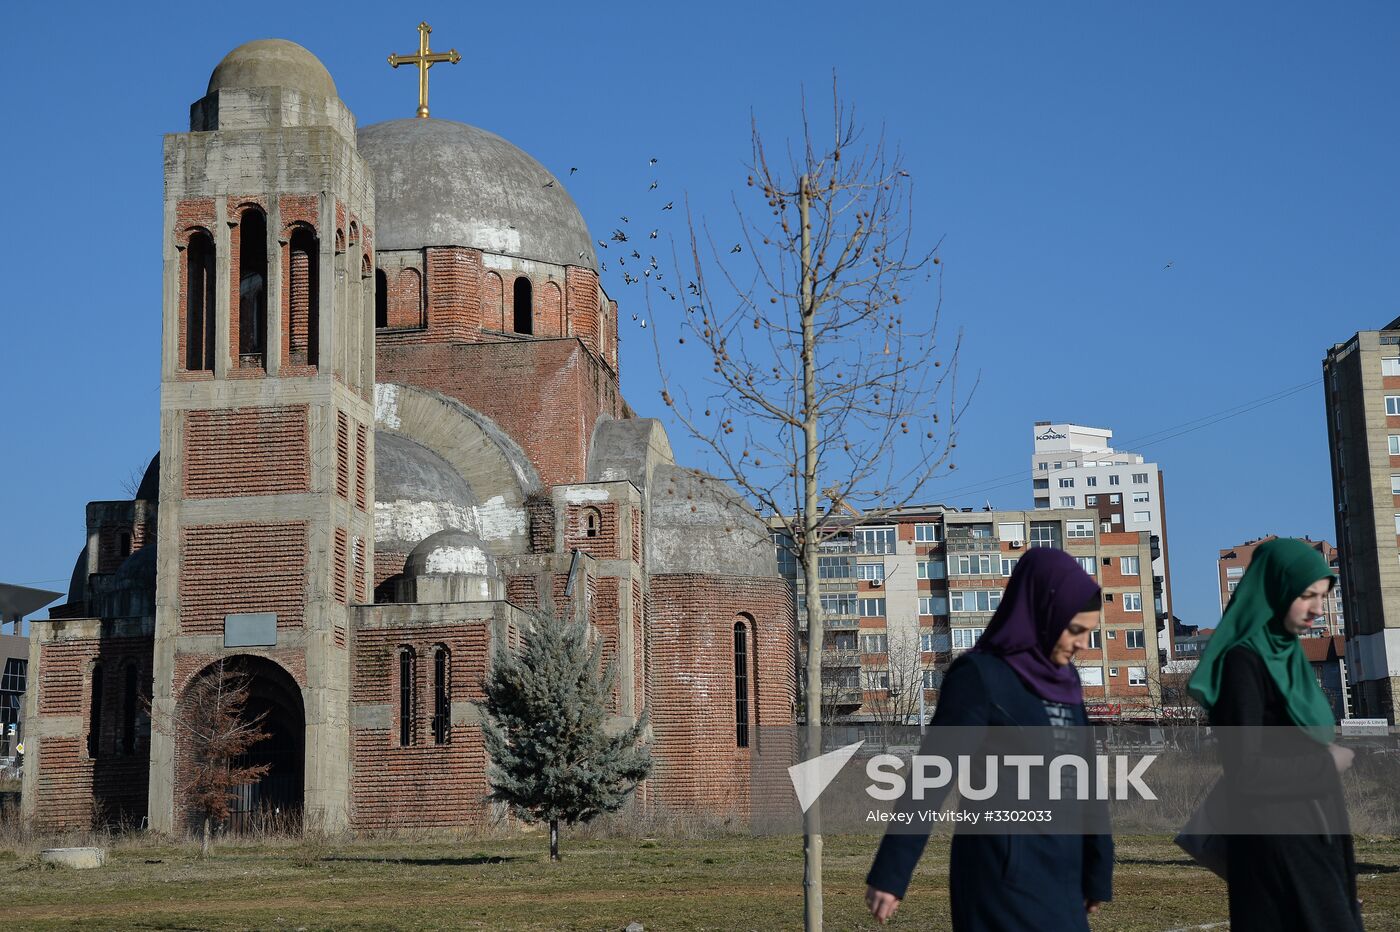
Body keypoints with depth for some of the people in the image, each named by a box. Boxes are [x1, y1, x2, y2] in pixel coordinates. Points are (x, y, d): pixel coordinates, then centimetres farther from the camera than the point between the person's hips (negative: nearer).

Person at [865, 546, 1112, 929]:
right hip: (1003, 873, -7)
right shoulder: (979, 675, -11)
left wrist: (1096, 869, 16)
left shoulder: (1062, 680, 11)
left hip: (1056, 874, 7)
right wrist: (890, 873, -15)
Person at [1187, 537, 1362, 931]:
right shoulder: (1242, 663, -15)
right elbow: (1245, 769, -20)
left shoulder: (1287, 655, 12)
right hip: (1275, 841, -9)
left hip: (1311, 833, 9)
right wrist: (1326, 764, -8)